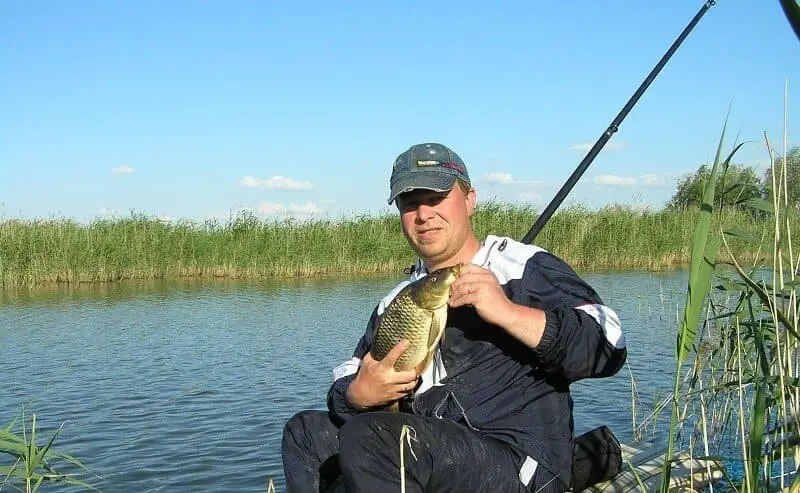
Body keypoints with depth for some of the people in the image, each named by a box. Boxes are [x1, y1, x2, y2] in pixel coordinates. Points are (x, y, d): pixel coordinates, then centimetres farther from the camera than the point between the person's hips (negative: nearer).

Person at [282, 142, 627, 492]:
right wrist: (359, 395, -8)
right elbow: (344, 388, 18)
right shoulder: (397, 302, 17)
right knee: (306, 432, 13)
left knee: (364, 439, -27)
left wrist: (507, 311, -24)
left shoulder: (526, 268, -3)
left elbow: (608, 349, -15)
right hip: (429, 457, 7)